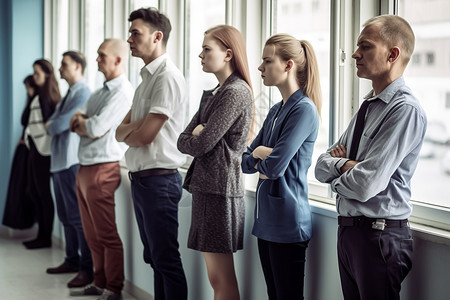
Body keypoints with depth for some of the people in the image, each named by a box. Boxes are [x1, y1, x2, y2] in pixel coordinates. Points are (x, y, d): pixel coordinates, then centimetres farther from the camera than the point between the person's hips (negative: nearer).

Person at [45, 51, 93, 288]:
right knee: (66, 216, 16)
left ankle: (87, 269, -6)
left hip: (72, 163, -10)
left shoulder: (82, 93, -11)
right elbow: (50, 124, 19)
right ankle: (72, 260, 26)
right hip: (59, 162, 10)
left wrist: (51, 125, 3)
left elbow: (61, 124, -17)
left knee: (78, 216, -9)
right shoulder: (68, 94, 20)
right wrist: (53, 125, -2)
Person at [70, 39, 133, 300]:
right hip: (85, 168, 9)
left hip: (102, 168, -9)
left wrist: (81, 123, 1)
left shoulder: (123, 93, -12)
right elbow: (76, 123, 15)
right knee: (92, 233, 15)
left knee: (107, 234, -4)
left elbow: (96, 129, -18)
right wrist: (84, 123, -6)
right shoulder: (100, 92, 18)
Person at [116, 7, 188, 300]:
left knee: (167, 260, -5)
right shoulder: (147, 77, 16)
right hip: (140, 177, 10)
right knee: (154, 256, 15)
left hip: (158, 179, -10)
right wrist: (134, 127, -8)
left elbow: (145, 135, -20)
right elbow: (121, 132, 13)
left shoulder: (167, 77, -14)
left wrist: (128, 132, 1)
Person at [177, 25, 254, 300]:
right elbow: (184, 140, 13)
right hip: (206, 185, 10)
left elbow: (201, 144, -17)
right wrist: (196, 135, -7)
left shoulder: (236, 92, -13)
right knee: (217, 277, 13)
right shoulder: (214, 94, 17)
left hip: (220, 187, -10)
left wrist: (194, 138, 3)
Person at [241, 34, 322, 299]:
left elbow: (275, 167, -21)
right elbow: (246, 162, 14)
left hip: (288, 223, -9)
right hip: (266, 219, 9)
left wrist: (260, 155, 0)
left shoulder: (304, 110, -14)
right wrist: (262, 156, -7)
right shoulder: (276, 111, 13)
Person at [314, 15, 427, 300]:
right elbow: (322, 167, 11)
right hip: (348, 230, 8)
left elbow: (366, 185, -23)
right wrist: (344, 164, -11)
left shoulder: (406, 110, -17)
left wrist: (336, 181, -3)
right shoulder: (368, 106, 12)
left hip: (379, 236, -8)